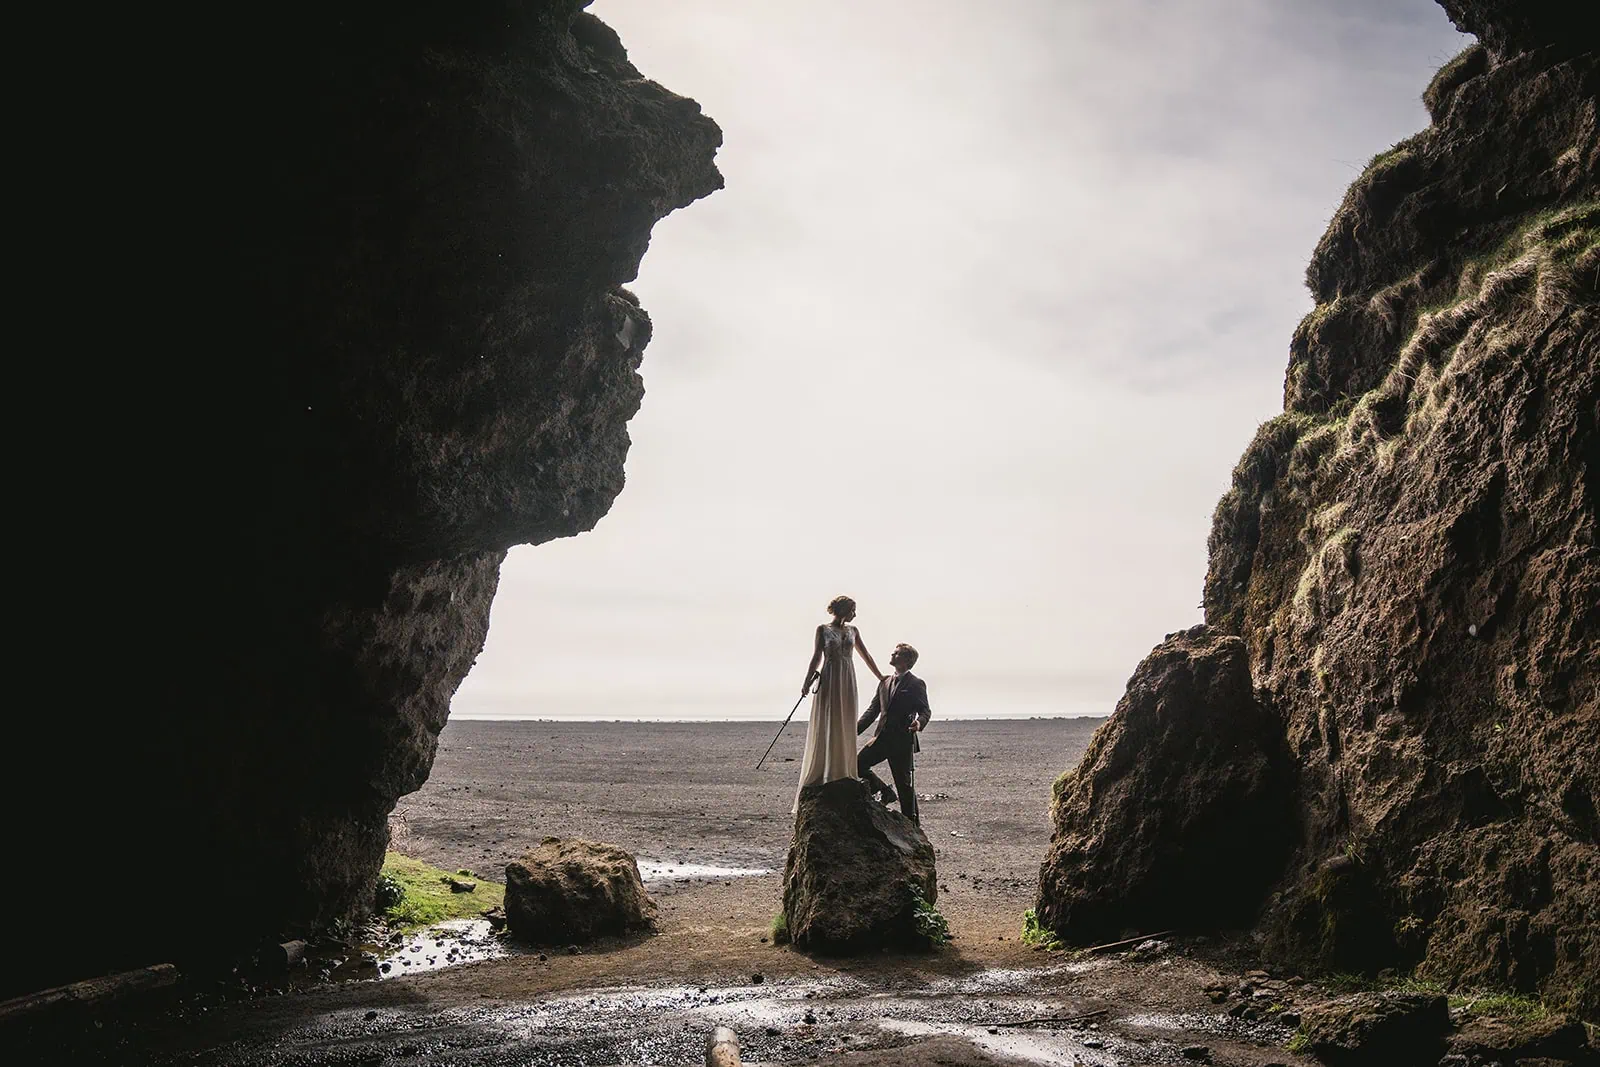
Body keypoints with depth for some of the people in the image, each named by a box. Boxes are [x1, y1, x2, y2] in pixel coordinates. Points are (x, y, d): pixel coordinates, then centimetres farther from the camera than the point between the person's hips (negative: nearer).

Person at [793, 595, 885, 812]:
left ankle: (842, 777, 7)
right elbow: (817, 658, 1)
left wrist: (881, 677, 20)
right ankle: (818, 779, -2)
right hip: (829, 681, -4)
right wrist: (807, 681, -11)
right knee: (825, 729, -5)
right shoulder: (823, 629, 2)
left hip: (847, 682, 4)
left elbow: (865, 655, 19)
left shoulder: (853, 631, 13)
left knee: (845, 730, 2)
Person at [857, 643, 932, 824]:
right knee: (858, 764, -3)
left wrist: (919, 722, -30)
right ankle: (885, 792, 15)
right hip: (882, 738, 7)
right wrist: (856, 729, 9)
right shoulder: (884, 683, 16)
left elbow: (925, 710, -7)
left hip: (902, 741, -7)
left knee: (904, 784, -1)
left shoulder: (916, 684, -4)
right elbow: (873, 709, 18)